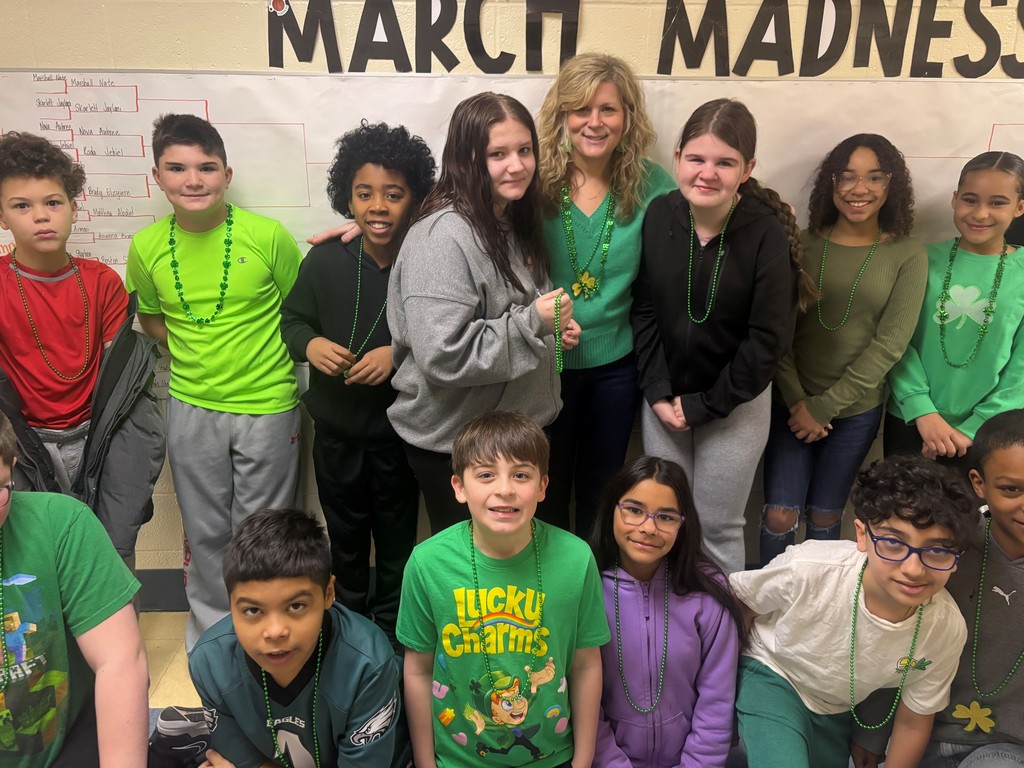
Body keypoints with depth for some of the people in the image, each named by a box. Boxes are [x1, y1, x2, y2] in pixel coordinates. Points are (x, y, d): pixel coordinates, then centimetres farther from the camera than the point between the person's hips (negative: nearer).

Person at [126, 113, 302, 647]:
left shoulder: (268, 236, -11)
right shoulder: (147, 246, -3)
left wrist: (265, 362, -7)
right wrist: (194, 355, -1)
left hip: (267, 407, -2)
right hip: (191, 408, 3)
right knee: (205, 529, 16)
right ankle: (210, 620, 40)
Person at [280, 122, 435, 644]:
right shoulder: (325, 259, -9)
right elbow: (292, 318, 6)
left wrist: (400, 354, -24)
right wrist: (310, 344, -14)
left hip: (400, 431, -2)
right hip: (336, 429, 3)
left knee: (396, 543, 17)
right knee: (345, 542, 22)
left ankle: (391, 635, 41)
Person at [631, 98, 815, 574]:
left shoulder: (767, 234, -16)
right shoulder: (659, 216, -8)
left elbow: (768, 339, -14)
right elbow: (644, 311, -2)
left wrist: (703, 406, -12)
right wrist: (658, 392, -9)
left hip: (735, 404, -3)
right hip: (663, 397, 3)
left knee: (717, 526, 8)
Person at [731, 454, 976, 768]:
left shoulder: (947, 630, -24)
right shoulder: (808, 569, -35)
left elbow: (913, 722, -6)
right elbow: (736, 602, -13)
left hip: (838, 714, 4)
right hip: (773, 676, -4)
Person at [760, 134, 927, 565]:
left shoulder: (908, 255, -4)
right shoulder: (802, 244, -3)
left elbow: (890, 344, -10)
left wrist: (825, 405, -12)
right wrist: (797, 402, -12)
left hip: (858, 410, 0)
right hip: (791, 403, 0)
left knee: (824, 517, 12)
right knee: (780, 515, -1)